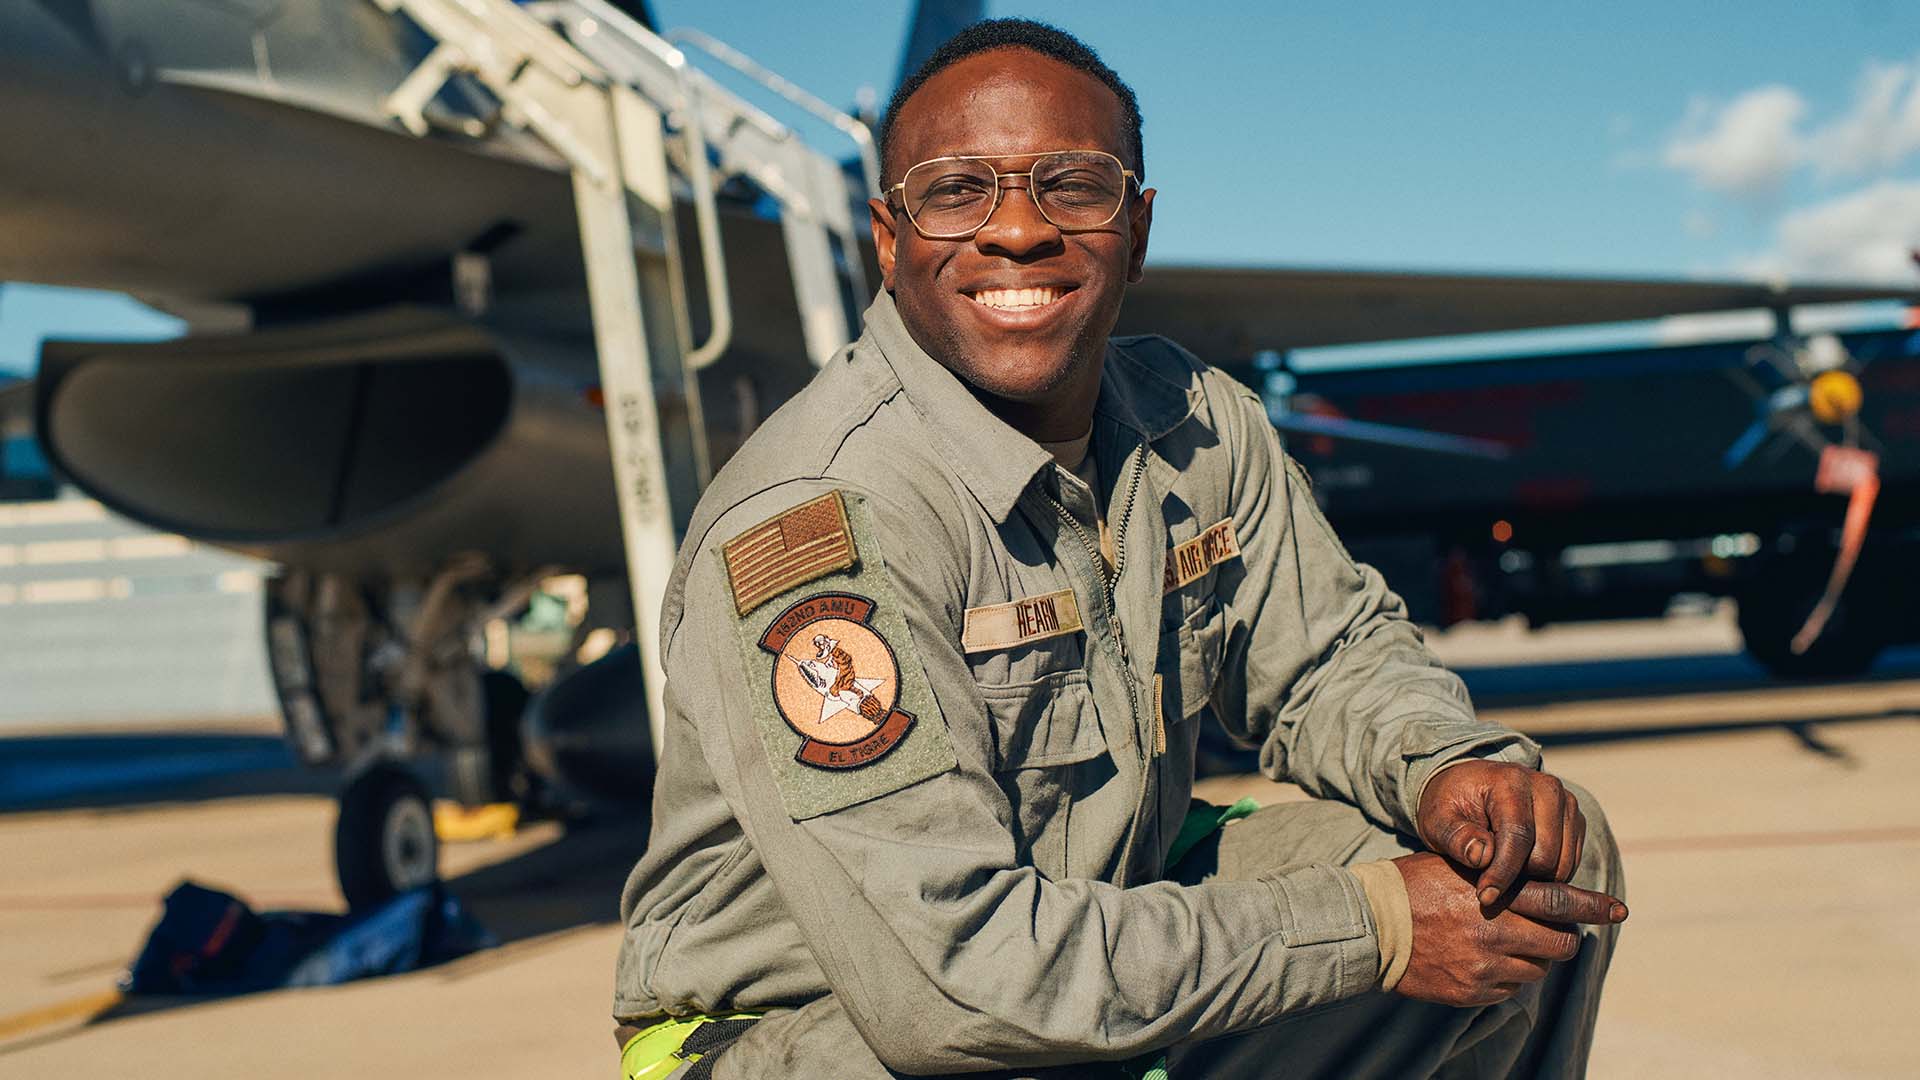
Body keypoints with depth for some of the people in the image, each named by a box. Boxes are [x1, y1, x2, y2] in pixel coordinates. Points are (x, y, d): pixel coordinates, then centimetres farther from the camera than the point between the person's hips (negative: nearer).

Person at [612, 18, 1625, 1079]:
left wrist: (1448, 767, -12)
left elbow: (1332, 651, 13)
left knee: (1544, 854, 1)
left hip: (1114, 929, 7)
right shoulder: (815, 518, -27)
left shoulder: (1199, 423, -3)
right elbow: (940, 973, -31)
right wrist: (1370, 928, -24)